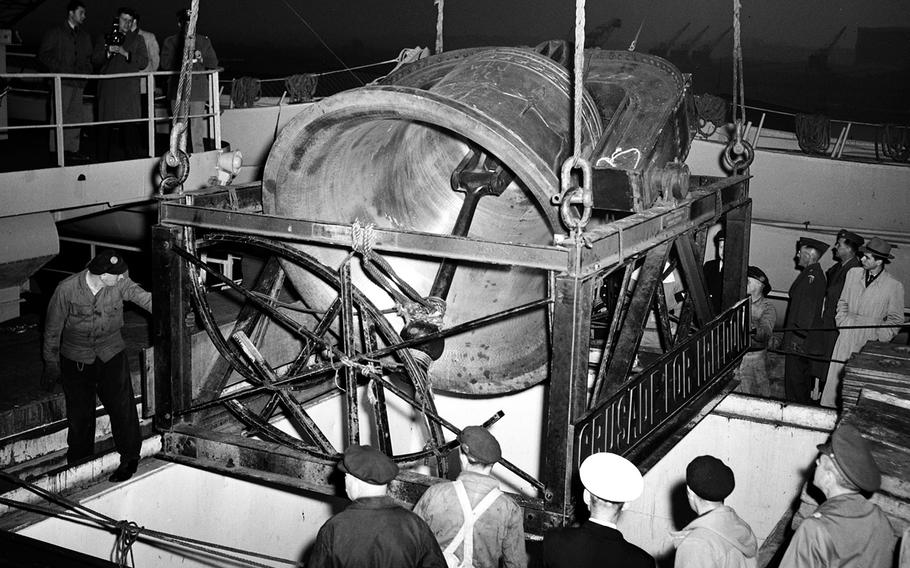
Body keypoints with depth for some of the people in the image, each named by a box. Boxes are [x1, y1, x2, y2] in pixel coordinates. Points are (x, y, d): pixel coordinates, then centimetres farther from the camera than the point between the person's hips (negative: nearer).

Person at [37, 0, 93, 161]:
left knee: (76, 116, 1)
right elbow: (43, 55, 0)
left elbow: (89, 57, 22)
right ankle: (57, 150, -6)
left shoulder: (84, 36, 20)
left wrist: (85, 71, 2)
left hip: (78, 82, 5)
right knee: (60, 116, -7)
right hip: (61, 81, -5)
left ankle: (71, 149, 5)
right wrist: (60, 69, -10)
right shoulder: (55, 33, 5)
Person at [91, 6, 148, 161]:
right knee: (108, 126, -4)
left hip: (129, 89, -1)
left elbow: (144, 62, 6)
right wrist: (108, 52, -5)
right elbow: (95, 60, 12)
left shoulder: (137, 39, 17)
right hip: (108, 89, 1)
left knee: (131, 125, -11)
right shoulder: (105, 39, 20)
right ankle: (108, 158, 0)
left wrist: (126, 54, -7)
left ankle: (134, 158, -10)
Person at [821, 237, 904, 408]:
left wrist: (880, 338, -6)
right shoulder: (853, 273, 5)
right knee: (835, 374, 2)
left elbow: (895, 319, 2)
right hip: (847, 334, 3)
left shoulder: (894, 286, -7)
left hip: (871, 340, -3)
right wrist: (842, 321, 6)